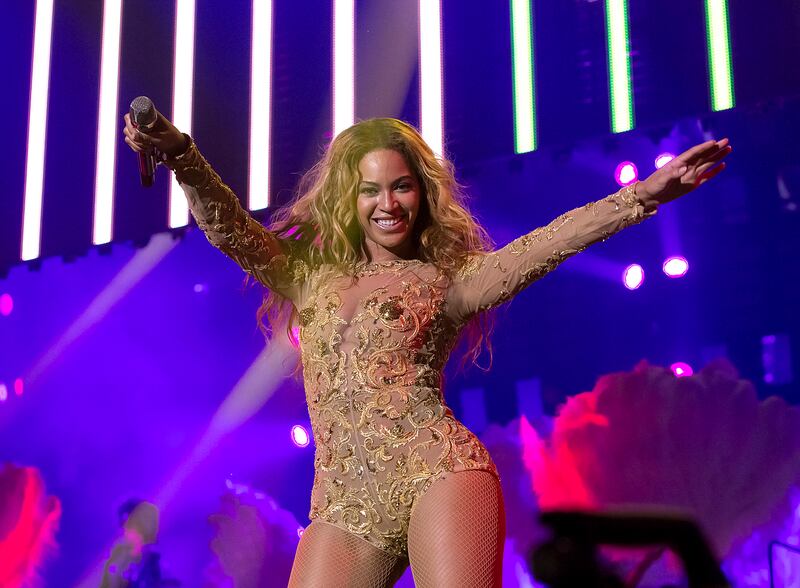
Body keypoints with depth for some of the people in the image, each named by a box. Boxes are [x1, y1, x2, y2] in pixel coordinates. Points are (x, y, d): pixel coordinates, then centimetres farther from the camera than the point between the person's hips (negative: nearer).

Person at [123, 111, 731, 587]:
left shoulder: (447, 280, 12)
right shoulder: (310, 276, 19)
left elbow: (548, 243, 1)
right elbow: (228, 226, 8)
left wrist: (647, 193, -10)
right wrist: (178, 153, -10)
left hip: (439, 473, -3)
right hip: (343, 505, 3)